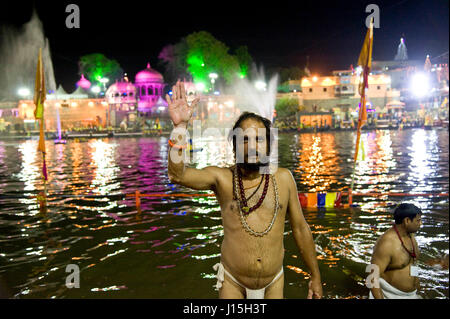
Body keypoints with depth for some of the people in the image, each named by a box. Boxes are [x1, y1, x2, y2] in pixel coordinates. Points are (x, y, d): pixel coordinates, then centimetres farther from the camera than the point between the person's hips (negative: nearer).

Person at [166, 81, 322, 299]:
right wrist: (180, 126, -38)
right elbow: (177, 174, -27)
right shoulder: (222, 178, -11)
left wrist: (315, 276, 6)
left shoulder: (283, 178, -7)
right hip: (232, 282, -1)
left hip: (274, 283, 1)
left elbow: (300, 228, 0)